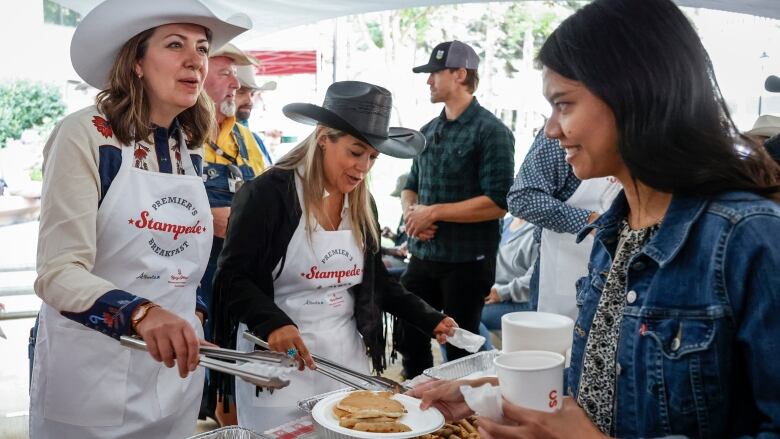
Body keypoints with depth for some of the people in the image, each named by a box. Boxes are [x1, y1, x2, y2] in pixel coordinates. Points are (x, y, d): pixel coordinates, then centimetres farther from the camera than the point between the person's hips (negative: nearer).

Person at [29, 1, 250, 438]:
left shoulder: (191, 148, 4)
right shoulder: (86, 135, -14)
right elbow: (59, 271, -22)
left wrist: (192, 325, 11)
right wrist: (141, 313, -37)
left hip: (174, 367, 6)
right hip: (91, 373, -5)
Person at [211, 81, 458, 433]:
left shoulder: (362, 203, 5)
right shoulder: (268, 193, -14)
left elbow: (376, 280, 13)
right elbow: (232, 277, -14)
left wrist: (429, 319, 3)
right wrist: (273, 323, -31)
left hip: (346, 355, 6)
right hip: (278, 356, -5)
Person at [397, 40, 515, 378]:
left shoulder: (490, 131, -11)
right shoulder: (428, 131, 12)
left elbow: (497, 203, -19)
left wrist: (434, 212, -17)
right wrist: (410, 210, -4)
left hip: (467, 262, -7)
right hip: (423, 256, 7)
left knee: (460, 352, 8)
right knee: (409, 339, 16)